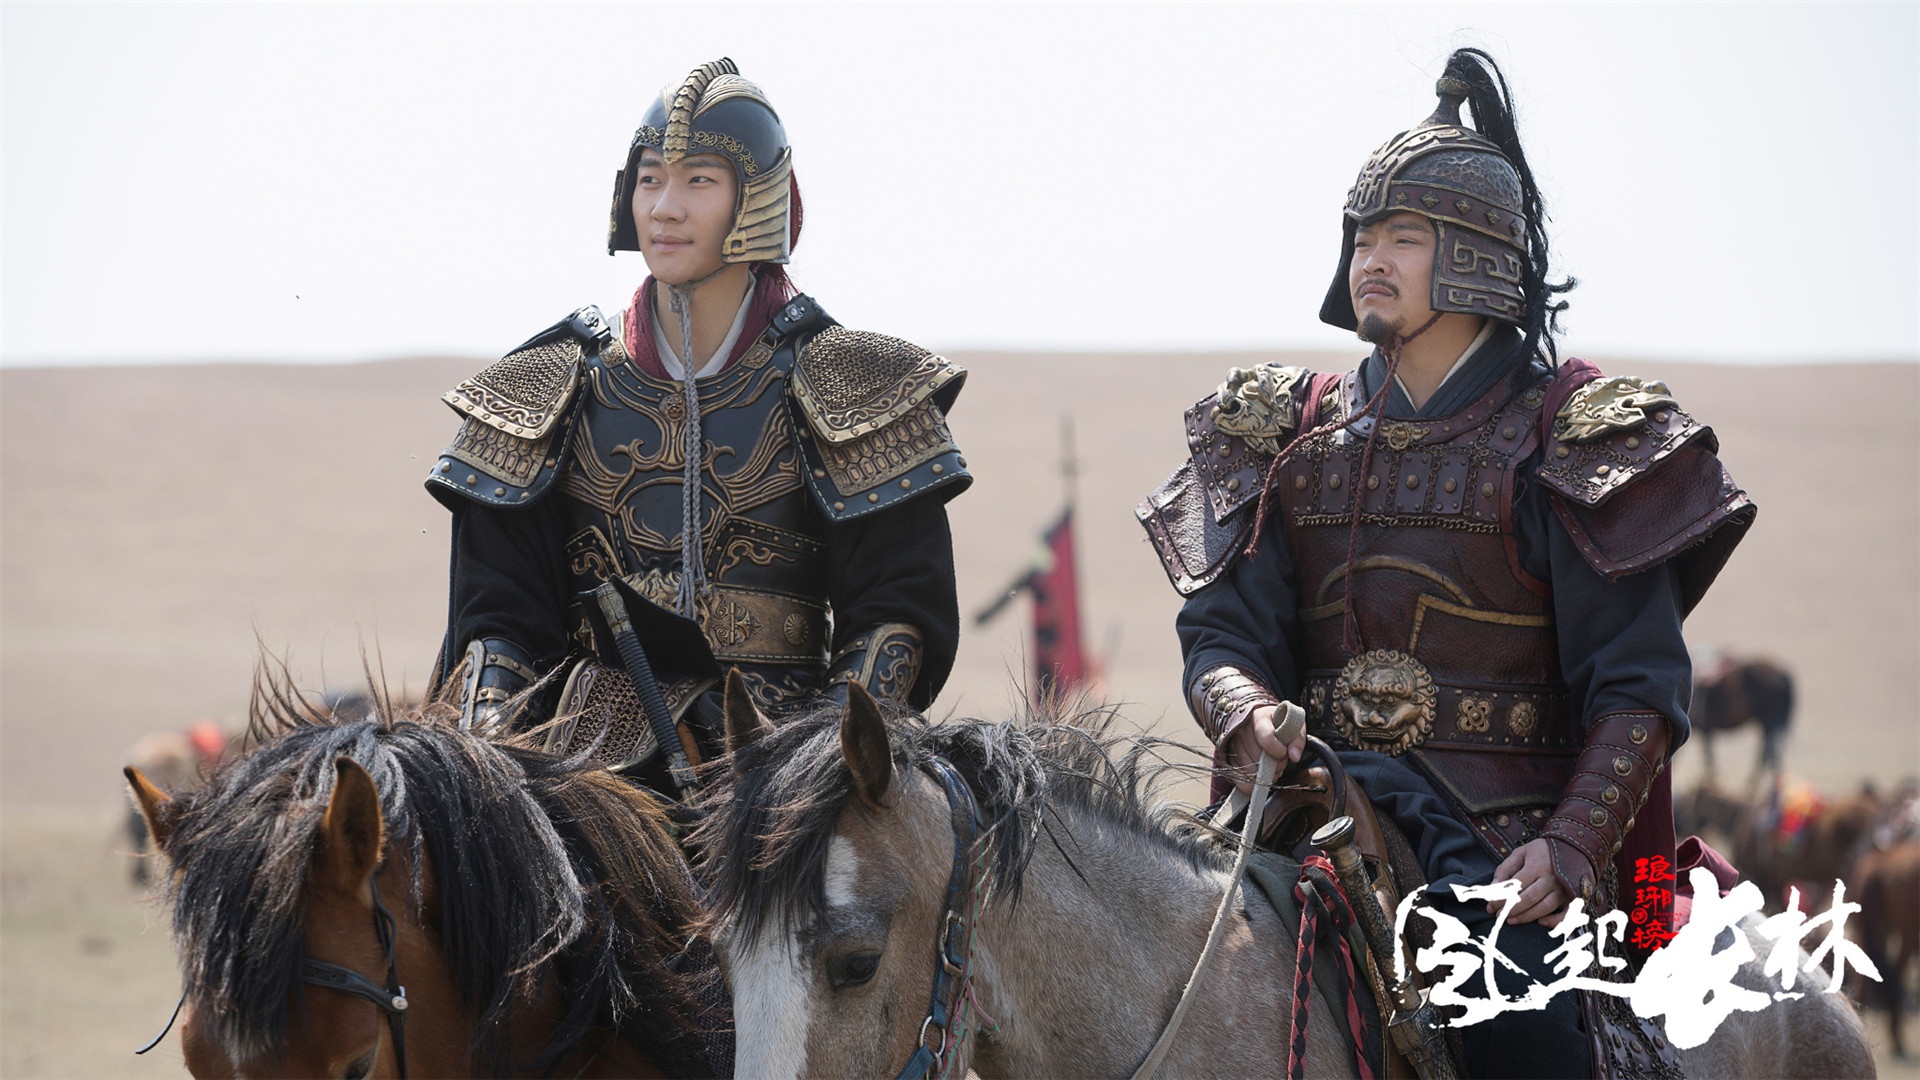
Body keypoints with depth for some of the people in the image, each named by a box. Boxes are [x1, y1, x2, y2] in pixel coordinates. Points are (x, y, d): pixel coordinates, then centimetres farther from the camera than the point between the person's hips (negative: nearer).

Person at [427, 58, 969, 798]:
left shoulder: (843, 390, 8)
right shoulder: (560, 387, 14)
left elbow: (899, 602, 3)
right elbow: (497, 607, 11)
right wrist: (489, 738, -7)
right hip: (595, 752, 1)